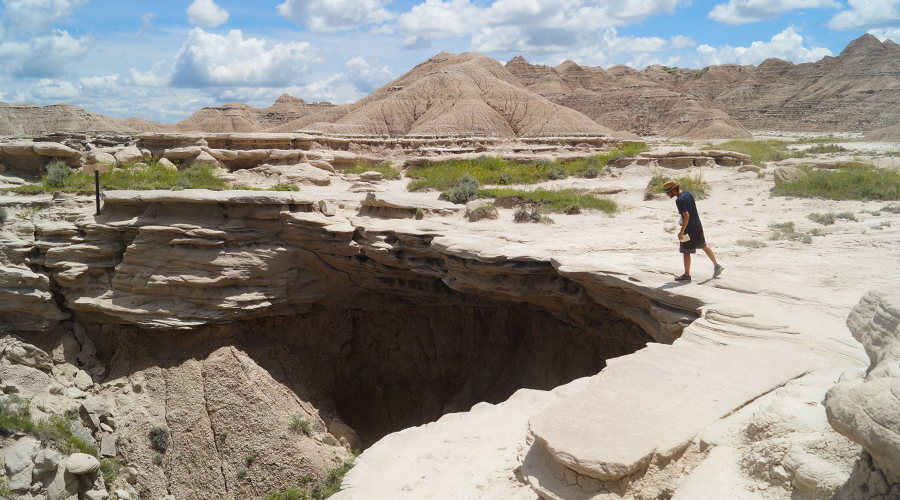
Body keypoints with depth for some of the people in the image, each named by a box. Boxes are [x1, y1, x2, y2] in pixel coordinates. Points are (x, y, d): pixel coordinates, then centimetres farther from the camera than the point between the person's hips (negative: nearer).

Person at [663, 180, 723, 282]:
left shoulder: (679, 201, -23)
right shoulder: (688, 193, 4)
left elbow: (686, 216, -27)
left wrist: (681, 231, -23)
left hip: (689, 229, -9)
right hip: (698, 225, 9)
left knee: (686, 252, 4)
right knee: (704, 246, 21)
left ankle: (687, 275, 14)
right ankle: (717, 266, 28)